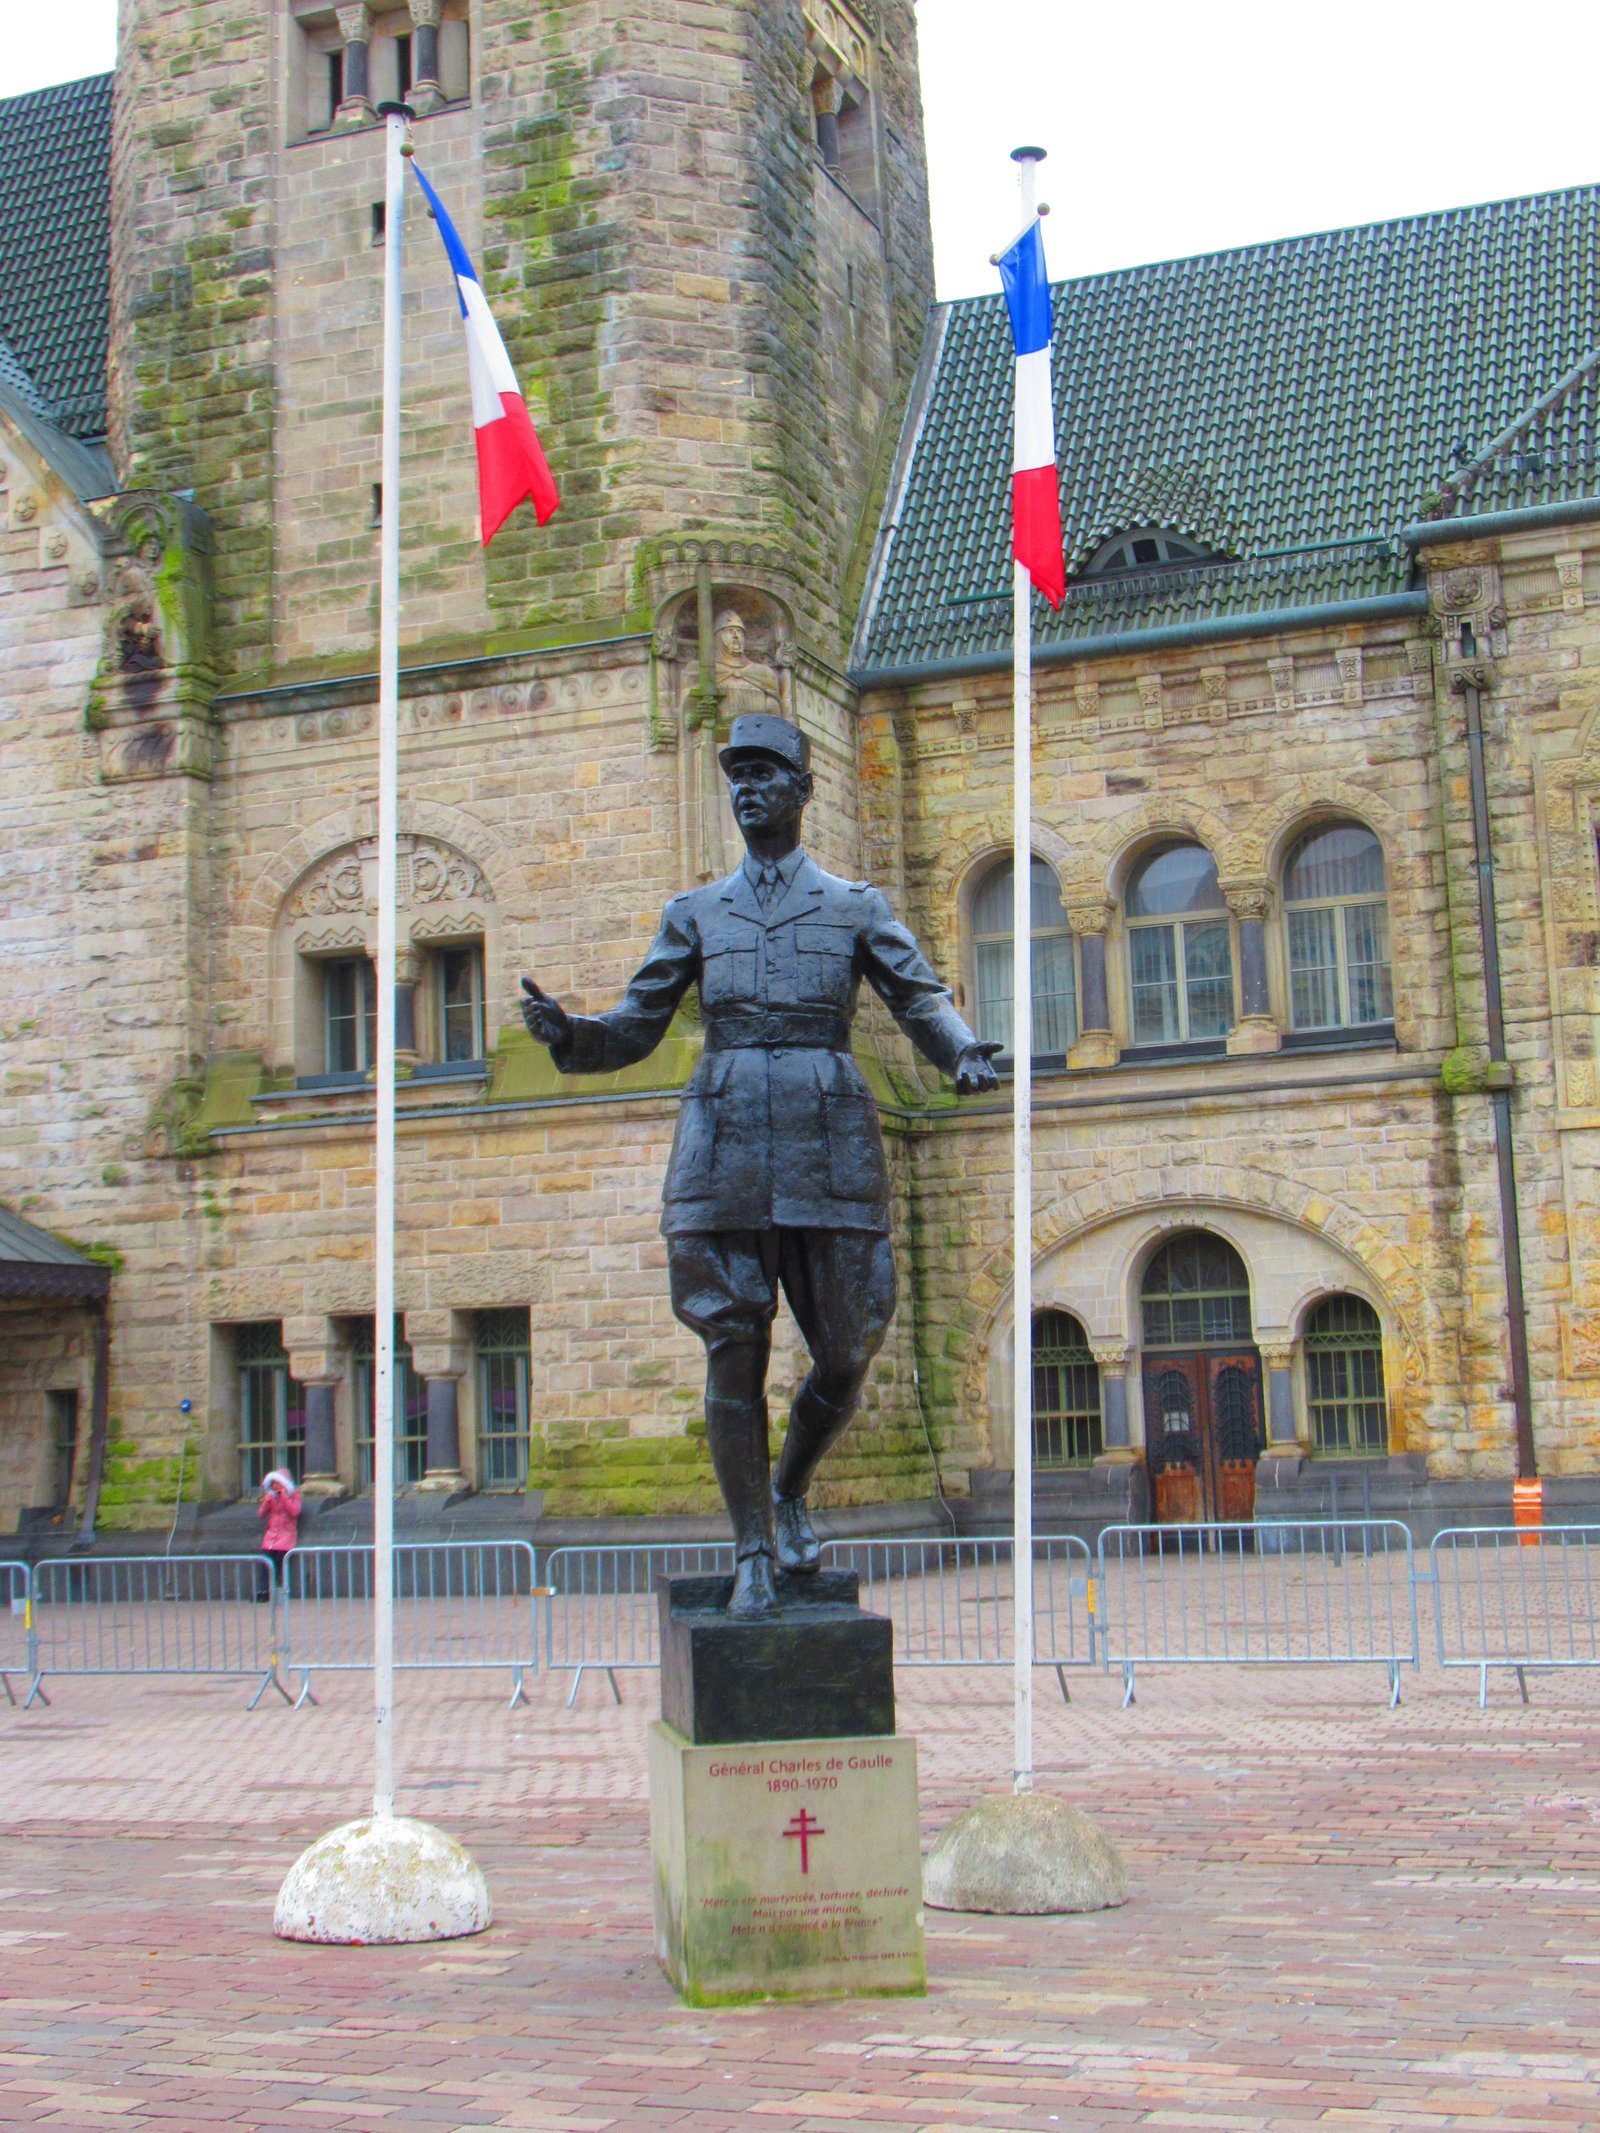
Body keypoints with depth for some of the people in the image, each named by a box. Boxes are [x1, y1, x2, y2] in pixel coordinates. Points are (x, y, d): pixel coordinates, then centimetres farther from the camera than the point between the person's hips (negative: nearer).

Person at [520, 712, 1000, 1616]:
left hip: (831, 1141, 0)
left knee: (846, 1356, 1)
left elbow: (925, 1002, 2)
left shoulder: (857, 907, 11)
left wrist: (967, 1058, -20)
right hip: (726, 1137, 0)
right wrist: (564, 1030, -10)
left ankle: (791, 1491, 30)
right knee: (734, 1350, -3)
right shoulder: (696, 914, 14)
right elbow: (633, 1030, 11)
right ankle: (754, 1555, 8)